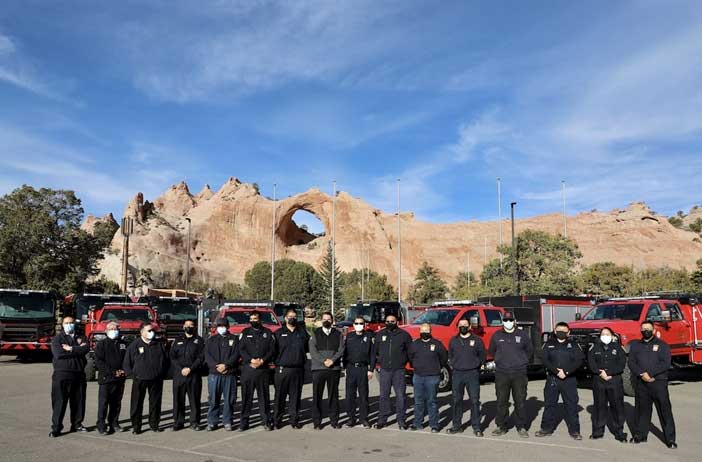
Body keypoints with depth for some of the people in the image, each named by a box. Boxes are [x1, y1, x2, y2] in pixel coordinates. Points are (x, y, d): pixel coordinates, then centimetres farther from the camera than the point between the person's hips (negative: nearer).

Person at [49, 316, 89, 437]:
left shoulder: (81, 338, 14)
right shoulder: (57, 339, 5)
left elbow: (86, 348, -7)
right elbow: (58, 353, -13)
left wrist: (71, 349, -14)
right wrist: (78, 350, -9)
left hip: (79, 374, 3)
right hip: (62, 374, -3)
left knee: (78, 401, 8)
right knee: (59, 402, -2)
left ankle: (77, 424, 19)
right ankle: (56, 428, 4)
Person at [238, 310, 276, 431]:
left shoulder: (268, 333, 9)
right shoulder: (245, 332, 10)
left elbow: (272, 350, 4)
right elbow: (241, 349, 2)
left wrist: (262, 360, -11)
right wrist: (251, 360, -12)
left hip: (263, 369, 0)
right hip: (247, 368, 0)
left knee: (264, 396, 3)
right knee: (246, 396, 1)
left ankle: (266, 421, 11)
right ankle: (244, 422, 8)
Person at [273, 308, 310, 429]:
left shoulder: (302, 332, 10)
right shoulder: (279, 333, 5)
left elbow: (308, 347, 12)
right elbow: (273, 350, 5)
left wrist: (302, 359, 4)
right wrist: (277, 362, 0)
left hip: (298, 369, 2)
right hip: (282, 369, -2)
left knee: (295, 396, 7)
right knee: (280, 396, 1)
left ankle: (294, 419, 15)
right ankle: (277, 420, 10)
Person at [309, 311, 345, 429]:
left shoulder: (338, 334, 11)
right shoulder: (315, 334, 7)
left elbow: (341, 350, 1)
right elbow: (312, 351, -3)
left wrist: (332, 360, -14)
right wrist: (323, 361, -14)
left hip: (334, 368, 1)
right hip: (318, 368, -1)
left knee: (333, 396, 6)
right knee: (317, 396, 1)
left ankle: (334, 420, 14)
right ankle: (317, 422, 9)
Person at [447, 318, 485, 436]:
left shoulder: (477, 340, 3)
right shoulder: (453, 340, 11)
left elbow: (482, 356, 8)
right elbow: (450, 355, 20)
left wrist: (476, 366, 2)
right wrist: (452, 365, 8)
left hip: (472, 374, -3)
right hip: (457, 374, 3)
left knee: (475, 401, -3)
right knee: (457, 400, 7)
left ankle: (476, 427, 4)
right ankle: (457, 425, 17)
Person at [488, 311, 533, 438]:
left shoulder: (522, 334, 3)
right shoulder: (497, 336, 6)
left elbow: (529, 351, 15)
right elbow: (491, 351, 18)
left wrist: (521, 361, 11)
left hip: (519, 373, -1)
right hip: (501, 373, 1)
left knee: (520, 401, 3)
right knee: (501, 401, 5)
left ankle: (521, 427, 14)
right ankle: (501, 426, 15)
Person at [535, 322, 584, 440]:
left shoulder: (573, 345, 5)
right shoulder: (548, 344, 7)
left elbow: (579, 360, -7)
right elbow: (545, 360, -4)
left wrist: (566, 372, -16)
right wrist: (556, 371, -17)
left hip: (569, 380, -1)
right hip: (552, 378, 1)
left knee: (571, 405, 1)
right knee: (549, 404, 7)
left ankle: (574, 430, 10)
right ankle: (547, 428, 17)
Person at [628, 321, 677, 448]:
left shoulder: (662, 345, 5)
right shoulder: (635, 346, 14)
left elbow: (665, 364, -6)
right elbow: (631, 363, 4)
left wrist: (649, 373, -14)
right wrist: (642, 374, -13)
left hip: (658, 382, -3)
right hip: (640, 383, 3)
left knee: (665, 409, -3)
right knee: (642, 409, 8)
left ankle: (670, 439, 3)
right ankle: (640, 435, 18)